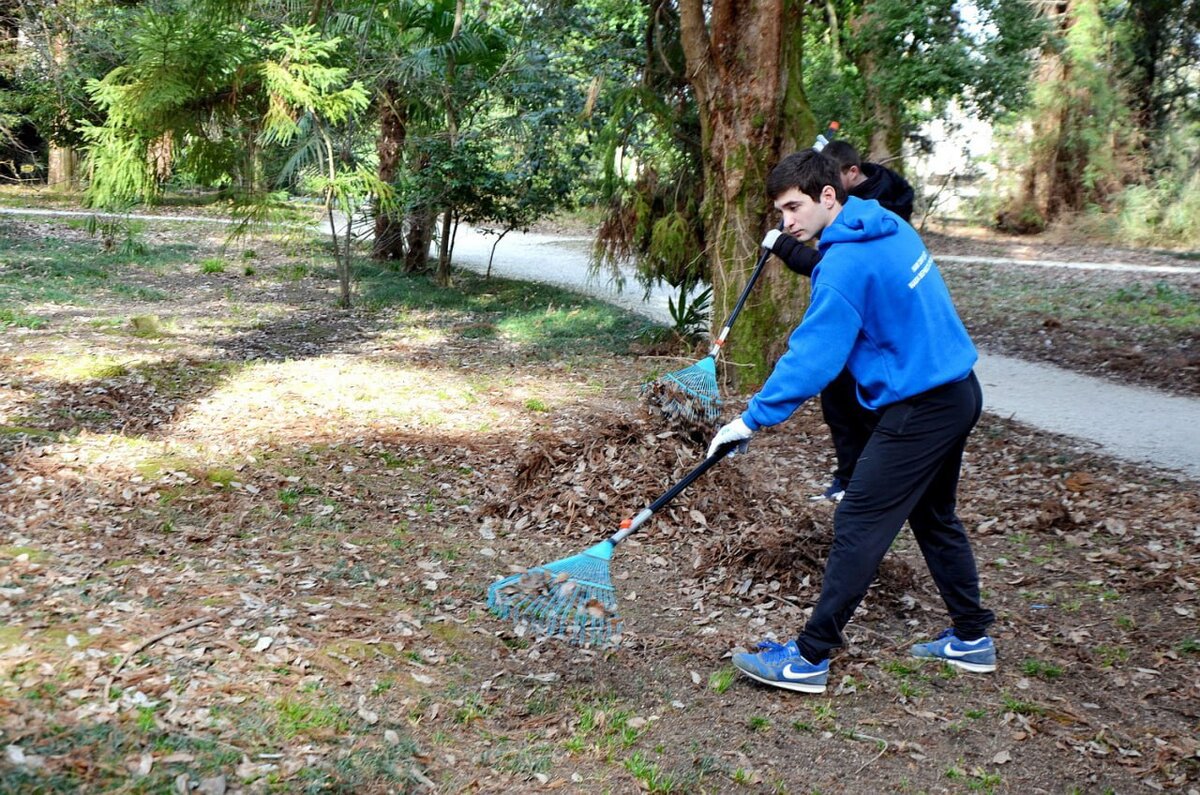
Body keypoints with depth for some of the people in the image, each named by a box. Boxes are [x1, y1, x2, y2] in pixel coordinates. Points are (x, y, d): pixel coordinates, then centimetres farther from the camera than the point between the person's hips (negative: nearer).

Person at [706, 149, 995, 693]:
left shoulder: (847, 262, -21)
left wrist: (751, 420, -16)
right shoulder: (889, 227, 8)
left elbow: (811, 357, -22)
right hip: (956, 391, 10)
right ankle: (971, 638, 33)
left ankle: (808, 659, 0)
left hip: (920, 410, -10)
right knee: (934, 518, 22)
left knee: (858, 528, -6)